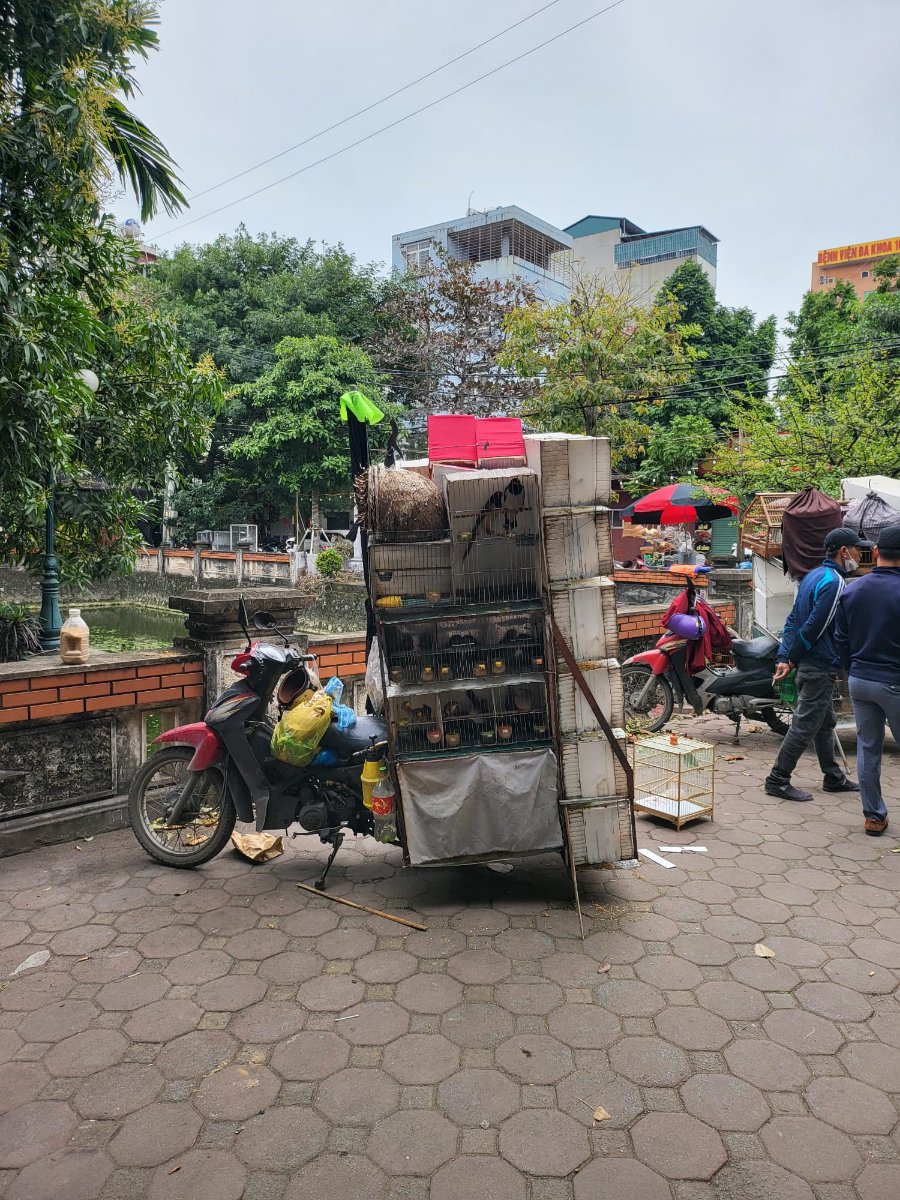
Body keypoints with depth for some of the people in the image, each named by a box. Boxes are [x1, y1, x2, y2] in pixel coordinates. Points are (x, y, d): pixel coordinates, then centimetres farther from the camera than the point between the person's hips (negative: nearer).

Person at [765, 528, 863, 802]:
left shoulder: (813, 575, 11)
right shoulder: (834, 582, -18)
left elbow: (793, 620, 9)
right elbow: (814, 627, -21)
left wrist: (784, 657, 5)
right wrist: (793, 659, -9)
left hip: (809, 665, 10)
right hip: (821, 666, -10)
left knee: (825, 723, 19)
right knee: (805, 726, -4)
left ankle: (833, 778, 31)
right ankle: (778, 780, 2)